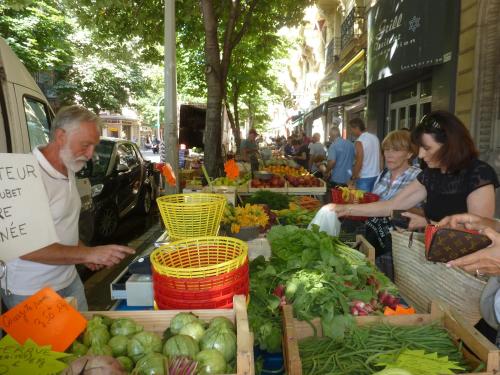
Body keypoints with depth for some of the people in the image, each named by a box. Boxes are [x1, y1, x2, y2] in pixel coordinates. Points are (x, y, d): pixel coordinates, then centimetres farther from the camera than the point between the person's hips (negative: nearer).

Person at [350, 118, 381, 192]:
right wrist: (379, 171, 19)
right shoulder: (375, 137, 7)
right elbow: (380, 157, 11)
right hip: (376, 176, 8)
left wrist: (354, 178, -7)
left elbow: (359, 163, -16)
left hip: (364, 178, -7)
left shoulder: (359, 142, -15)